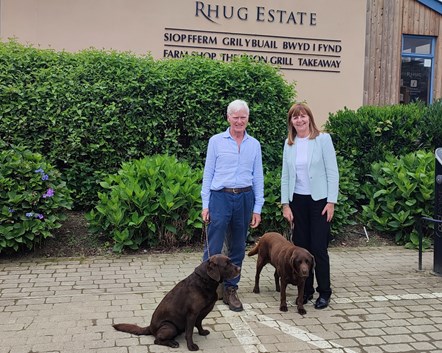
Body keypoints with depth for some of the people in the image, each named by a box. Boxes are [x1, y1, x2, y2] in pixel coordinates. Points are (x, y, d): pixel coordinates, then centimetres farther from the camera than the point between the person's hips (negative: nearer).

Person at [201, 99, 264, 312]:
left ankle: (230, 290, 21)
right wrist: (205, 205, -3)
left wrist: (257, 208, 5)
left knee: (237, 248, 10)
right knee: (213, 248, -5)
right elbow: (208, 174, 2)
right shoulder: (216, 141, 2)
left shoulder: (254, 145, 9)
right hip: (220, 197, -3)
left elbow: (258, 177, 10)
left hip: (245, 199, 3)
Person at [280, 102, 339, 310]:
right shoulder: (289, 143, 7)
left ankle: (324, 293, 12)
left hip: (319, 200, -4)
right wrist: (285, 204, 2)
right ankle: (306, 290, 21)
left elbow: (333, 172, -6)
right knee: (300, 247, 7)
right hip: (297, 201, 4)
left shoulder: (323, 139, -5)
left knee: (319, 248, -2)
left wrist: (331, 202, -11)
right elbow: (285, 176, 8)